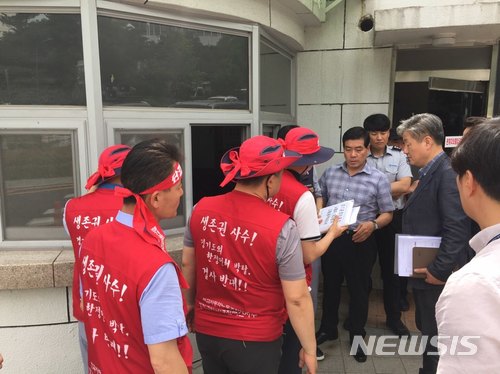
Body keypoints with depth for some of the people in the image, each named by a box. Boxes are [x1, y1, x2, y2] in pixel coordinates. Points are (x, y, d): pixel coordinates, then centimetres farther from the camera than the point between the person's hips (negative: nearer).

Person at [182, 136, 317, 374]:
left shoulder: (202, 209, -9)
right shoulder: (281, 228, -22)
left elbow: (187, 265, 4)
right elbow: (296, 299, -17)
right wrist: (309, 349, -4)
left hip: (206, 330, 4)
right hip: (255, 339, -4)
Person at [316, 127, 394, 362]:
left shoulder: (378, 179, -7)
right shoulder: (330, 173, 2)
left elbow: (387, 213, -3)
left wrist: (372, 224, -22)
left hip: (360, 241, -3)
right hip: (331, 237, 3)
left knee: (358, 289, 11)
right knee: (330, 284, 17)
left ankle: (357, 336, 31)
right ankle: (328, 328, 37)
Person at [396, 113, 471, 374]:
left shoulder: (449, 174, -21)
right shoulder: (430, 172, 10)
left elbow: (457, 231, -26)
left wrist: (439, 270, -22)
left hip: (437, 277, -9)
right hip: (425, 272, 10)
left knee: (436, 339, 6)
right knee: (426, 331, 22)